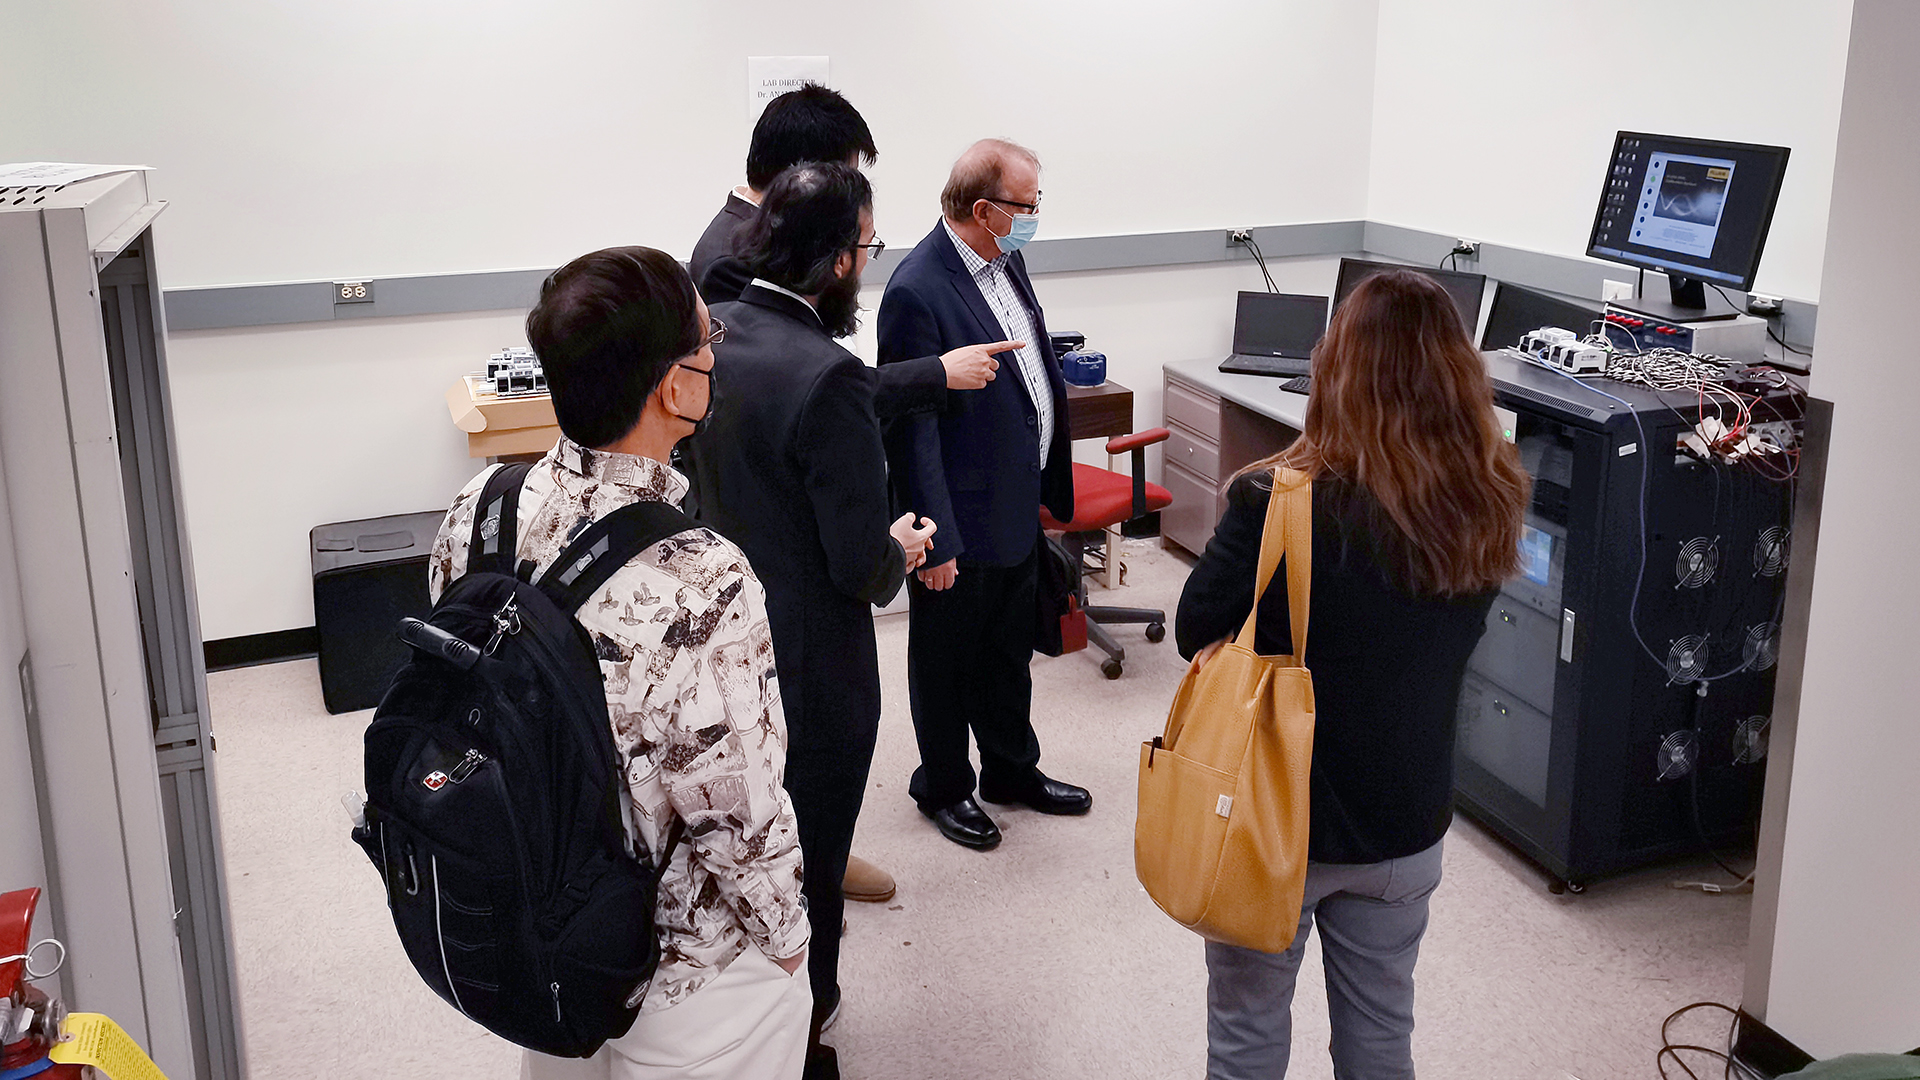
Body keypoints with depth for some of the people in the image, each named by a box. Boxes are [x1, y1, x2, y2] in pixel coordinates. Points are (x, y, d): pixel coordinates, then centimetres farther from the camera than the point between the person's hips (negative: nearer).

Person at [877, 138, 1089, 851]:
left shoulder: (1006, 260, 3)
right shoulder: (917, 293, -24)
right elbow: (911, 430, -23)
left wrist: (1046, 485, 16)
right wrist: (934, 541, -22)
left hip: (1017, 508, 8)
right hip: (960, 524, -8)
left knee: (1010, 654, 24)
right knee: (948, 664, 13)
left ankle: (1012, 769, 42)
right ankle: (944, 787, 33)